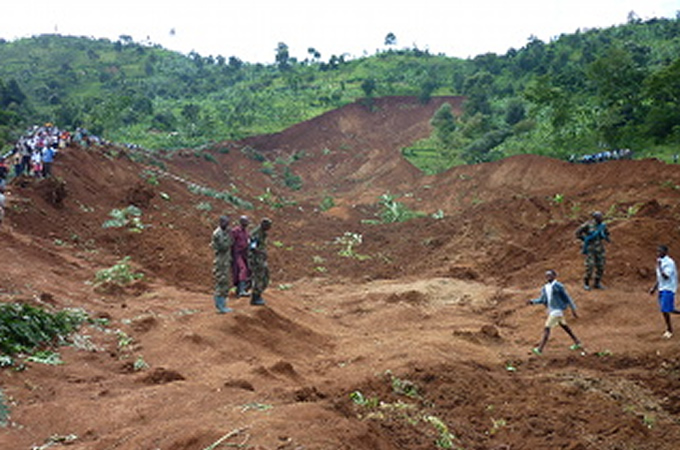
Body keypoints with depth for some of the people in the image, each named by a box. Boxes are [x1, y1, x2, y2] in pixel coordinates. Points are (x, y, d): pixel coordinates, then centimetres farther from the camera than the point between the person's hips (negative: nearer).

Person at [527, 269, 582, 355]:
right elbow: (542, 300, 6)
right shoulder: (545, 288, 8)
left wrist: (573, 309, -7)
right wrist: (532, 301, -12)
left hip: (557, 310, -9)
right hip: (552, 310, 9)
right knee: (564, 326, 21)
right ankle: (577, 343, 35)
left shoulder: (558, 286, -15)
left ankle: (540, 349, -11)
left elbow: (567, 298, -10)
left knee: (547, 329, -11)